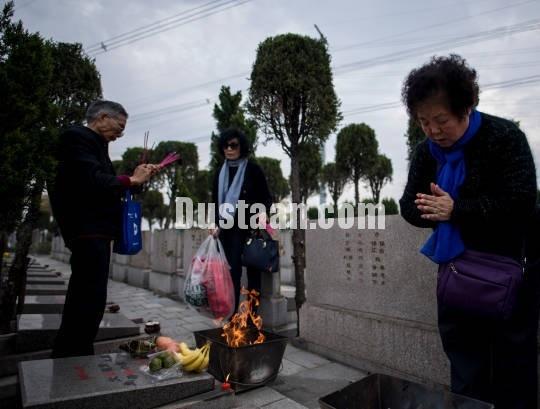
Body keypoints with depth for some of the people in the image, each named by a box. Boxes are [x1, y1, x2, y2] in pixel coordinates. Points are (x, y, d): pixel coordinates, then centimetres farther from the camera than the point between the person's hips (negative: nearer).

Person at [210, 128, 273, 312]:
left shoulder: (253, 169, -2)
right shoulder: (220, 173, 13)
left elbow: (266, 198, -1)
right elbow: (216, 202, 18)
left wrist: (263, 212, -21)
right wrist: (215, 224, 5)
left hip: (248, 229, -4)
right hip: (227, 230, 4)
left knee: (252, 272, -3)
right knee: (231, 273, 2)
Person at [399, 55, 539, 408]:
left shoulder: (505, 136, -14)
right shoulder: (426, 152, 1)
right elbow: (409, 206, -2)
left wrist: (456, 210, -29)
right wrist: (433, 210, -23)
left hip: (510, 266, -4)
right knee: (463, 358, 15)